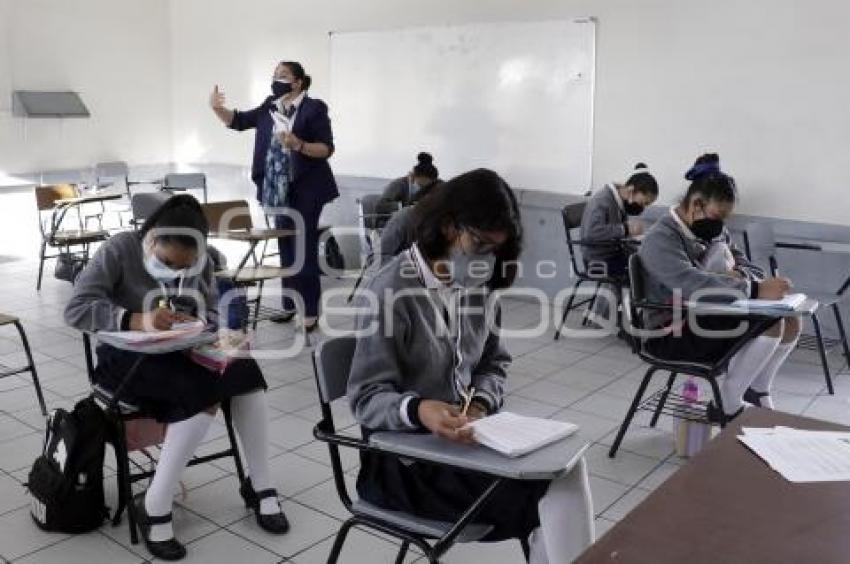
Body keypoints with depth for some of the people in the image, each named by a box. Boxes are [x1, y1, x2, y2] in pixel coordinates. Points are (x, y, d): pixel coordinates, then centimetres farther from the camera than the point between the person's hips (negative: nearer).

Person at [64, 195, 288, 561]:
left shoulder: (200, 261, 3)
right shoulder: (119, 250, -11)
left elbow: (212, 316, 7)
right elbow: (76, 310, -19)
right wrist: (139, 320, -35)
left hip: (182, 353, 5)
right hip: (127, 357, -5)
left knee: (245, 370, -24)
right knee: (203, 394, -32)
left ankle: (260, 487, -10)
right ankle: (154, 507, -19)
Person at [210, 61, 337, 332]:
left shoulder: (314, 108, -8)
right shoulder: (269, 108, 10)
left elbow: (327, 148, -11)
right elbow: (238, 121, 8)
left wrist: (299, 145, -26)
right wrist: (217, 108, -10)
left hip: (306, 190, -6)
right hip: (278, 190, 6)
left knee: (305, 249, -4)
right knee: (285, 248, 12)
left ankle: (310, 311, 3)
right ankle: (289, 304, 23)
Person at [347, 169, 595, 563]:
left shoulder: (478, 286, 3)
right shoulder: (392, 291, -17)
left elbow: (494, 363, 13)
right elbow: (367, 397, -16)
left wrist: (480, 403, -8)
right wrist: (417, 410, -36)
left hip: (466, 434, 6)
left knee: (564, 466, -19)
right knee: (548, 495, -21)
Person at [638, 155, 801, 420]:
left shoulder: (715, 231, 9)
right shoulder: (661, 239, -18)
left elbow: (749, 267, 9)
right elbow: (694, 285, -34)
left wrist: (739, 274, -17)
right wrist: (756, 290, -39)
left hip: (708, 320, 9)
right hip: (672, 334, -9)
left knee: (790, 320, -4)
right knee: (769, 323, -24)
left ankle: (757, 390, 17)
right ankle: (726, 406, -10)